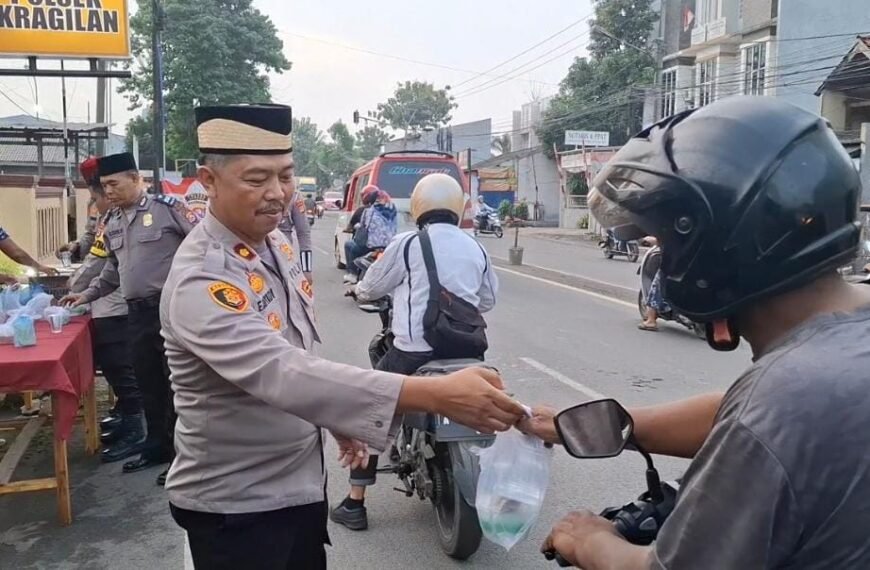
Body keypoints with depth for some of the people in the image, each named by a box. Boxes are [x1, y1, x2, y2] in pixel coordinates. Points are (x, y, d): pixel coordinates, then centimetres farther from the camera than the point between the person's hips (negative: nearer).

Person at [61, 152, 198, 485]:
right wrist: (88, 295, 18)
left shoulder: (167, 208, -9)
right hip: (137, 312, 7)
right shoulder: (112, 223, 14)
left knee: (178, 382, 1)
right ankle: (157, 446, 29)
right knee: (148, 383, 14)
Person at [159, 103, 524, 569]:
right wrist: (436, 394, -49)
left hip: (300, 480, 8)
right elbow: (283, 374, -42)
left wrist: (336, 416, 13)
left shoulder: (275, 243, -1)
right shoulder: (201, 283, -29)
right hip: (236, 504, -7)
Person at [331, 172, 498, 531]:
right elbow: (488, 300, 17)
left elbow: (370, 288, 6)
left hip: (414, 351, -5)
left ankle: (354, 505, 11)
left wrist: (359, 290, 29)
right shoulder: (476, 249, 9)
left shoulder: (407, 244, -5)